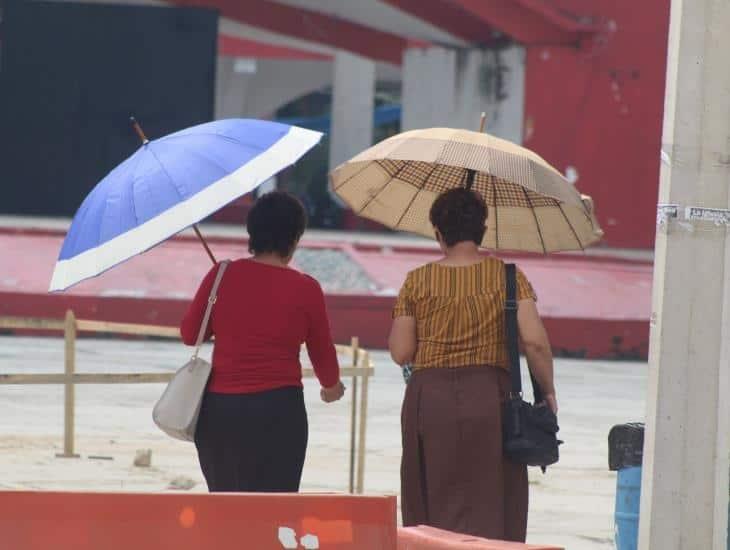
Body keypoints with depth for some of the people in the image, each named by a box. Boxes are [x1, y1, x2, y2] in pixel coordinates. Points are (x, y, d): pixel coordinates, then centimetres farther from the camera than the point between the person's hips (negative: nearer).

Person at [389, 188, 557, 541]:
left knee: (431, 509, 9)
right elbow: (535, 341, -10)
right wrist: (548, 391, 2)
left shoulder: (418, 281, 1)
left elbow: (401, 353, 1)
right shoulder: (507, 276, -1)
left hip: (428, 402, 1)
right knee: (491, 510, 3)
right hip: (490, 397, -1)